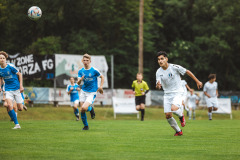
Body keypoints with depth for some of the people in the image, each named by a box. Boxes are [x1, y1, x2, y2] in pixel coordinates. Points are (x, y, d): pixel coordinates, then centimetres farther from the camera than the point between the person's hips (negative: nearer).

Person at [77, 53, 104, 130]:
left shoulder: (94, 70, -10)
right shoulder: (80, 71, 1)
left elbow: (102, 77, 4)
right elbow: (78, 83, -3)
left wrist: (100, 87, -6)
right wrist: (80, 80, -26)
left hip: (92, 93, -4)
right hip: (83, 92, 4)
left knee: (84, 108, -23)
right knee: (82, 111, 0)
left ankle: (91, 109, 12)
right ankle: (85, 126, 19)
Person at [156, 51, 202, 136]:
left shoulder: (174, 67, -13)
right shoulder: (159, 72, -2)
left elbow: (187, 72, -2)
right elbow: (158, 86, -5)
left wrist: (197, 81, 4)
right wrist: (158, 85, -31)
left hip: (177, 92, -4)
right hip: (167, 94, 4)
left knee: (174, 108, -30)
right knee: (168, 115, -3)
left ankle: (181, 116, 6)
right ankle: (178, 131, 18)